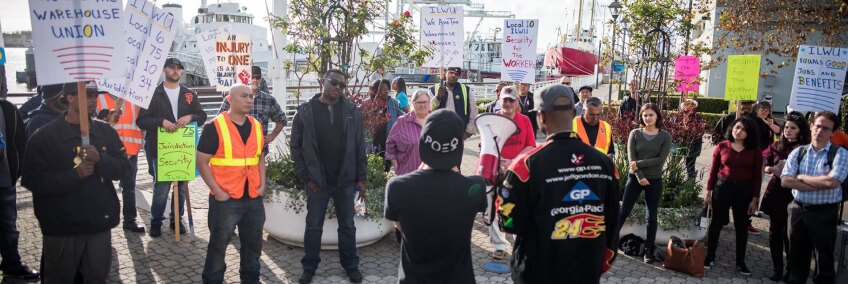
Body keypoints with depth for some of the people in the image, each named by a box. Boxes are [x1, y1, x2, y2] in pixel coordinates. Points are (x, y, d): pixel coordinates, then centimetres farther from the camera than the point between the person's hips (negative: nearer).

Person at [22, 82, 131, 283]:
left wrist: (101, 159, -19)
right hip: (62, 227, -3)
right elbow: (32, 180, -12)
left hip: (100, 223, 3)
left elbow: (123, 167, 1)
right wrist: (74, 175, -22)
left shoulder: (106, 132, 5)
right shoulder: (44, 136, -7)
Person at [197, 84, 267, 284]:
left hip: (253, 198, 5)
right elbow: (202, 162, -9)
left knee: (253, 243, 16)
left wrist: (262, 184, 6)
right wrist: (217, 191, -13)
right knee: (218, 244, 8)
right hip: (225, 199, -5)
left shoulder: (256, 126, 7)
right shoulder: (215, 127, -10)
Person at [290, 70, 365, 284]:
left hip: (345, 180, 1)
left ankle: (351, 266, 27)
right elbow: (296, 146, -1)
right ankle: (309, 267, 26)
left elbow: (359, 146, 2)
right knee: (313, 227, 10)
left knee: (347, 226, 12)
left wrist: (361, 178, 0)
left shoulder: (352, 111, 0)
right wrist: (305, 177, -6)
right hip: (316, 181, -1)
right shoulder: (305, 111, -4)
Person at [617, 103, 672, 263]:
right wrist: (640, 177, -16)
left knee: (652, 217, 7)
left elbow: (660, 160, -11)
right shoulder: (635, 134, 0)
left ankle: (649, 251, 15)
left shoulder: (665, 136, -2)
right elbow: (631, 158, -7)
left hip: (655, 180, 0)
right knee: (623, 212, 4)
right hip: (635, 178, 0)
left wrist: (639, 164, -17)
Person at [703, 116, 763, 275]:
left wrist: (755, 198, -3)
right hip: (722, 187, 0)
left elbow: (757, 176, 0)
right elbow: (713, 171, 1)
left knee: (741, 226, 11)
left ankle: (740, 262, 22)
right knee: (716, 223, 8)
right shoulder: (721, 147, -3)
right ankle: (710, 257, 21)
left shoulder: (755, 150, -2)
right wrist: (708, 192, 0)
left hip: (744, 190, 1)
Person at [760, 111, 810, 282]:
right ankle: (777, 269, 21)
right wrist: (773, 169, -8)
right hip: (776, 193, 4)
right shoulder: (776, 146, 6)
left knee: (789, 233, -2)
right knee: (775, 232, 9)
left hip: (794, 195, -4)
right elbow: (765, 167, 12)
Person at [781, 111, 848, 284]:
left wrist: (802, 177, -10)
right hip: (798, 210, 3)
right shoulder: (798, 152, 4)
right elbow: (785, 181, -7)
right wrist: (819, 185, -15)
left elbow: (832, 182, -22)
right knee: (797, 256, 17)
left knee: (824, 259, 8)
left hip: (825, 213, -3)